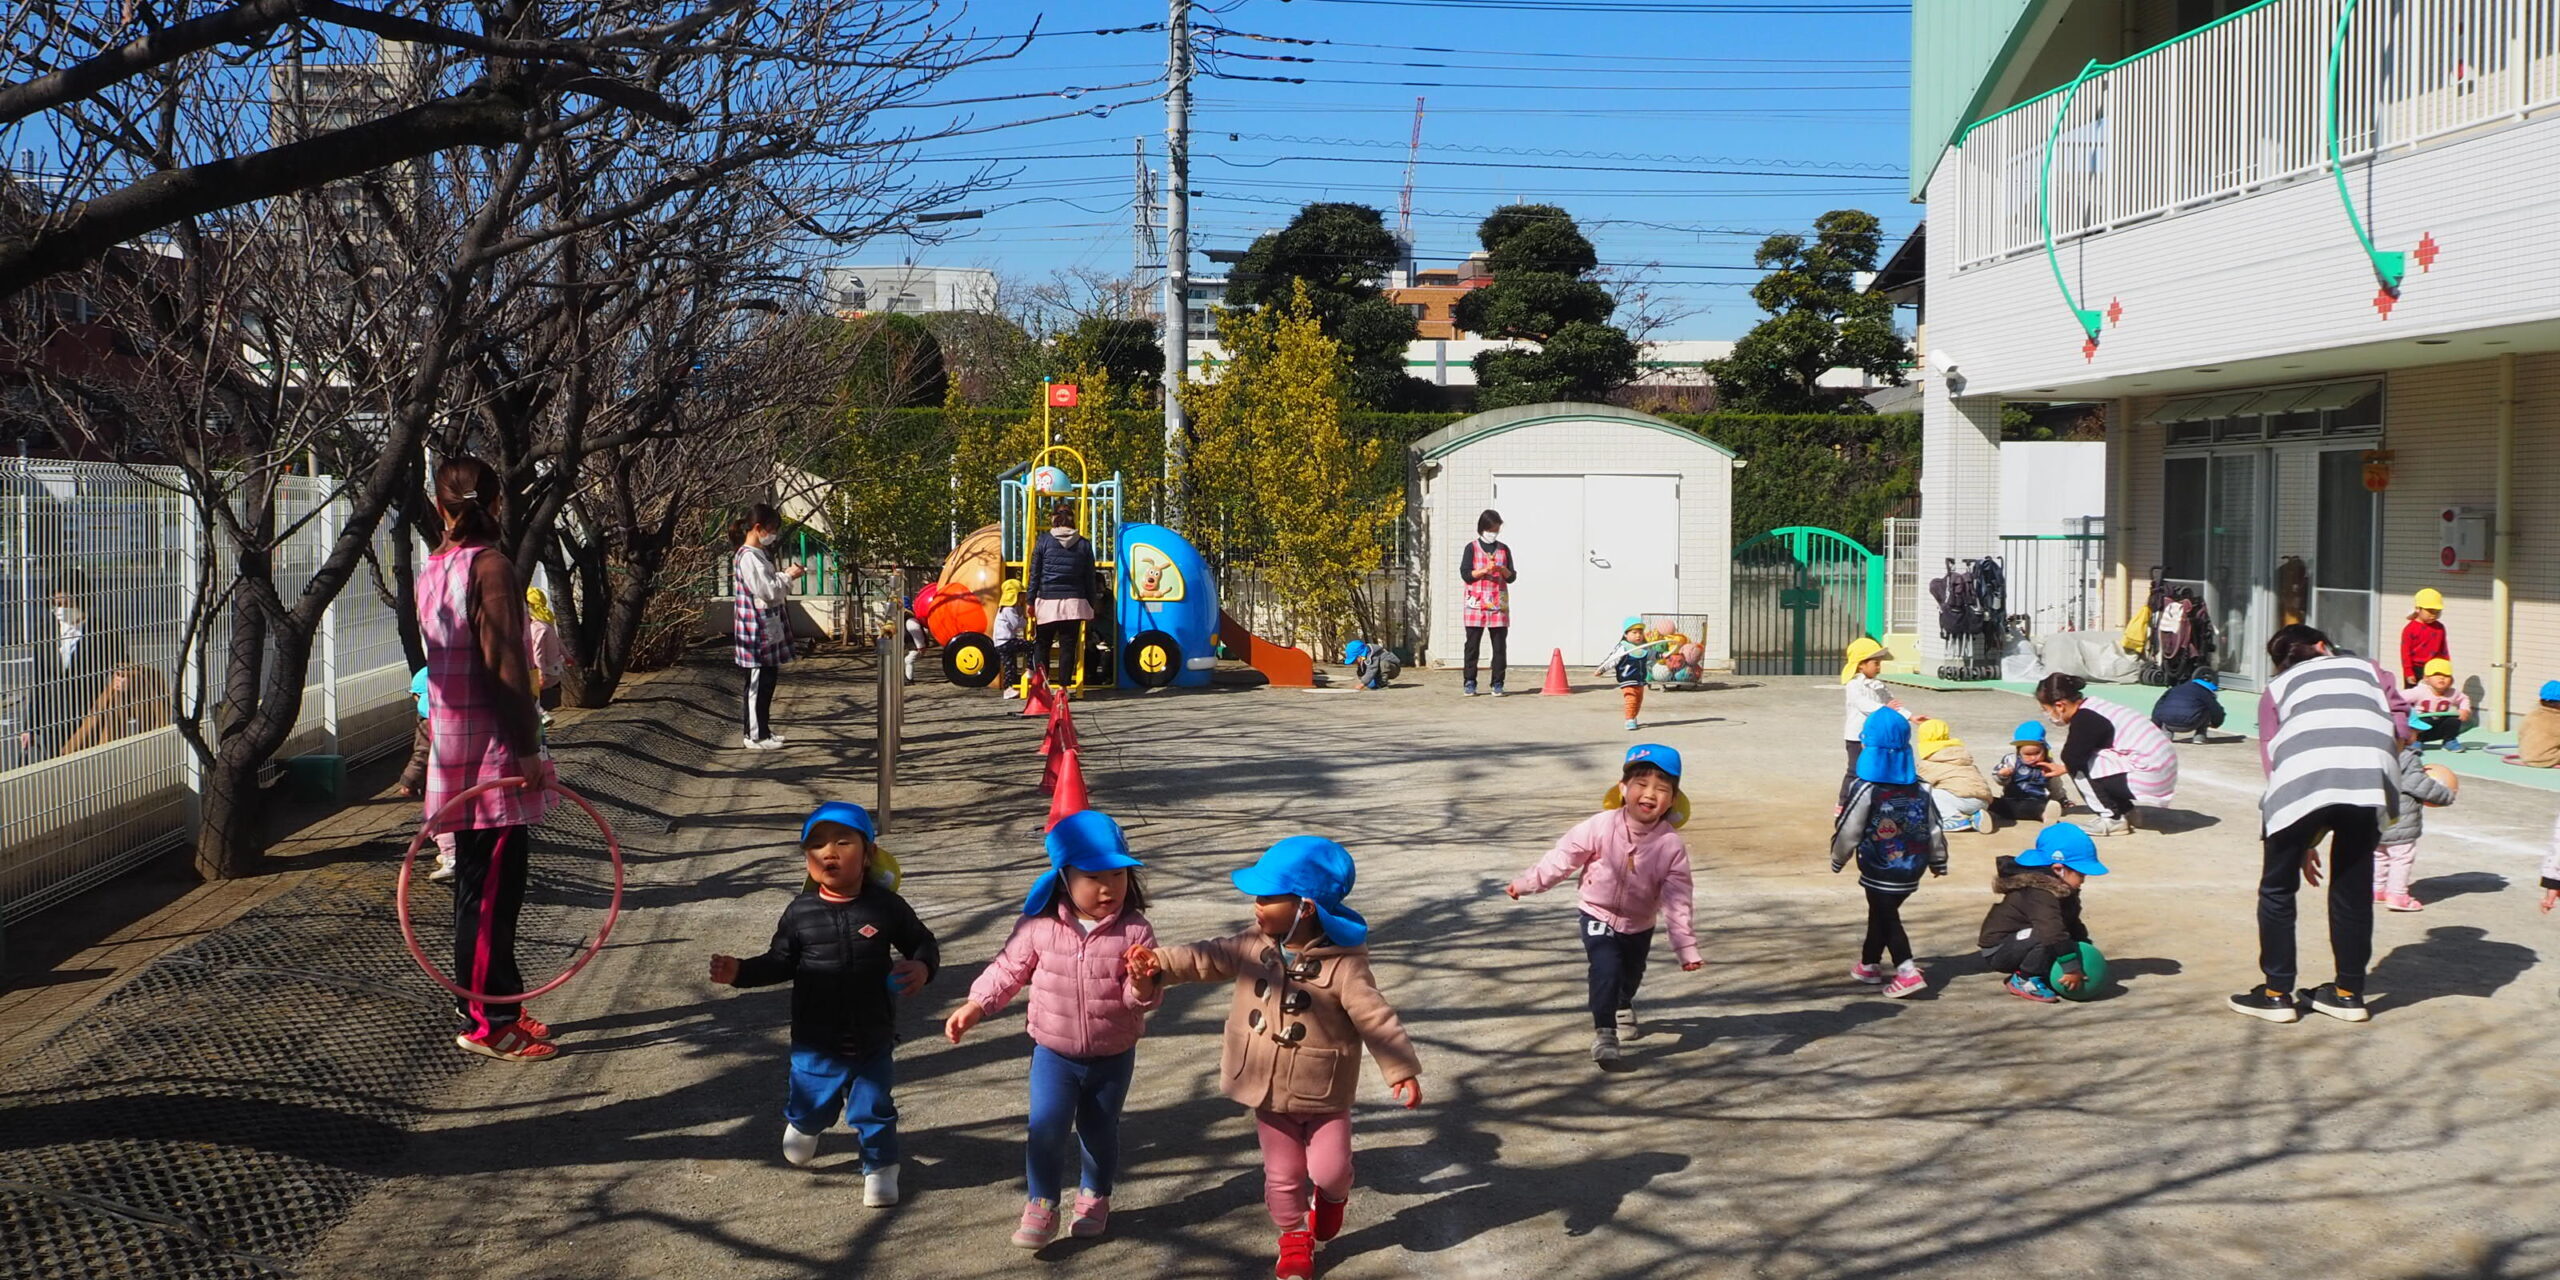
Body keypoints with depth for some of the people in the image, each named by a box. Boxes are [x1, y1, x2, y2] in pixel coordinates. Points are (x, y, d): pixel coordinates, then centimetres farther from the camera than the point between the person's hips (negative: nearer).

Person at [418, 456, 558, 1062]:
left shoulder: (432, 569, 10)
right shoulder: (490, 568, -15)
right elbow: (503, 669, -19)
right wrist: (527, 749, -17)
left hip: (453, 744, 9)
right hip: (491, 751, -9)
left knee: (478, 885, 16)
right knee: (492, 890, -3)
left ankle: (493, 1005, 25)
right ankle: (487, 1022, 2)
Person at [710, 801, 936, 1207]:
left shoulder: (885, 906, -9)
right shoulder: (800, 912, -6)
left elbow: (923, 942, 1)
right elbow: (780, 962, 3)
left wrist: (922, 967, -19)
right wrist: (739, 971, -9)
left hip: (873, 1040, -1)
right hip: (817, 1042, 1)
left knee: (874, 1111, 9)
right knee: (811, 1104, 18)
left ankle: (880, 1168, 31)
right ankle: (803, 1125, 53)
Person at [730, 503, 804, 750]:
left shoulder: (758, 554, 15)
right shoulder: (748, 557, -17)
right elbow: (767, 591, -21)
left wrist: (785, 575, 9)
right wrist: (788, 576, -9)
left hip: (768, 630, 10)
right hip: (756, 632, -10)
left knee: (767, 680, 15)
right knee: (759, 683, -3)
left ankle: (762, 730, 23)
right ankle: (755, 735, 3)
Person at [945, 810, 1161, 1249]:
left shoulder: (1134, 930, -13)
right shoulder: (1040, 926, -12)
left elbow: (1147, 997, -12)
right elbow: (1008, 970, 0)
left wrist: (1142, 985, -34)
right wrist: (974, 1006, -7)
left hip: (1113, 1056, 0)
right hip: (1054, 1053, 0)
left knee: (1100, 1131, 15)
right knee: (1045, 1130, -8)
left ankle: (1094, 1198, 38)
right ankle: (1042, 1207, 9)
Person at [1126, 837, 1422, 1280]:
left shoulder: (1343, 964, -21)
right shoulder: (1253, 945, -6)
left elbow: (1376, 1017, -19)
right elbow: (1207, 958, -3)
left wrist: (1402, 1071, -19)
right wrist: (1159, 964, -17)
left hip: (1323, 1095, -4)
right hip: (1269, 1091, 4)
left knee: (1329, 1170, -1)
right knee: (1283, 1173, 13)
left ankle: (1332, 1196, 35)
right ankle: (1294, 1239, 34)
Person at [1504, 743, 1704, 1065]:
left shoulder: (1672, 845, -22)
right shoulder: (1601, 827, -25)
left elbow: (1677, 900, -19)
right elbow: (1563, 857, -12)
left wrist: (1686, 948, -22)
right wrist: (1527, 883, -7)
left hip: (1640, 925, 3)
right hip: (1598, 917, -3)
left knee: (1631, 975, 24)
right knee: (1606, 969, -25)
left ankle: (1623, 1008, 58)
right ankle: (1603, 1032, -14)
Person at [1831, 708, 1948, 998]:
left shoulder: (1867, 790, -19)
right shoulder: (1918, 788, 1)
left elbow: (1849, 832, -14)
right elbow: (1934, 828, 6)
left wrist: (1837, 859, 2)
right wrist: (1938, 860, 18)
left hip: (1880, 871, -7)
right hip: (1910, 867, 7)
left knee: (1887, 918, 4)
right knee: (1880, 913, 21)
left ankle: (1908, 972, -7)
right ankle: (1869, 964, 35)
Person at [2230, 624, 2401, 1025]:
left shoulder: (2276, 688, 29)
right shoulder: (2366, 668, 31)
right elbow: (2401, 728, 16)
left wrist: (2303, 843, 25)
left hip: (2302, 777, -1)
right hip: (2370, 778, 1)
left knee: (2277, 888, 13)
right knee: (2353, 888, 16)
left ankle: (2277, 994, 16)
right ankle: (2349, 993, 26)